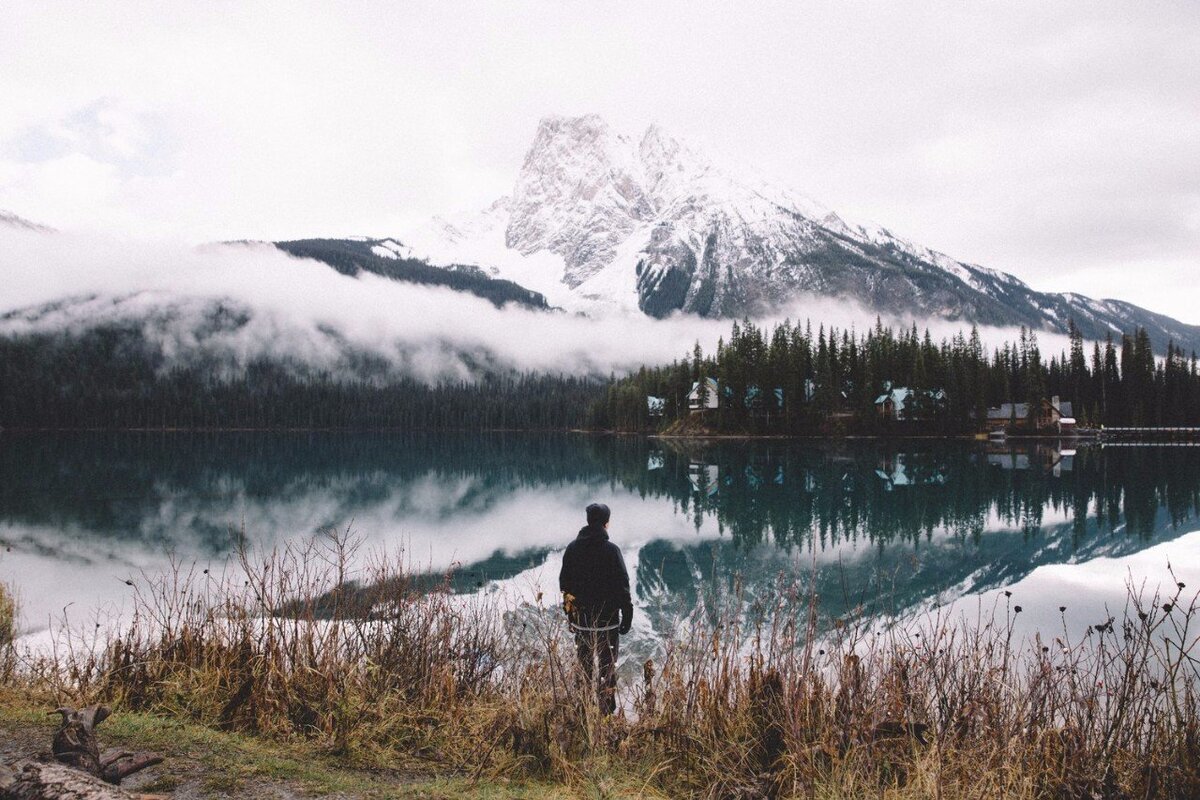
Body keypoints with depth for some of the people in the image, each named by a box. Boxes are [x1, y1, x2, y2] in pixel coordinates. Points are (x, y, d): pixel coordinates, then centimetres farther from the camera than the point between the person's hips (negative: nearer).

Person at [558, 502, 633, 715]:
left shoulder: (572, 548, 2)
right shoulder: (611, 550, -15)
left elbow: (564, 583, 10)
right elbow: (622, 585, -14)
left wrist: (569, 613, 20)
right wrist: (627, 614, -4)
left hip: (579, 620, 5)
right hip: (607, 621, -5)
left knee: (584, 666, 17)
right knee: (607, 666, 4)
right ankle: (606, 711, 5)